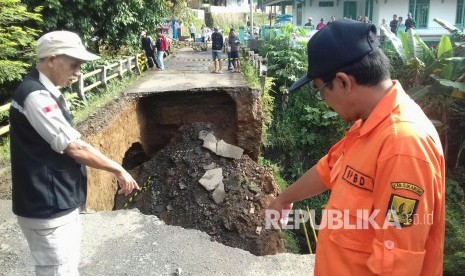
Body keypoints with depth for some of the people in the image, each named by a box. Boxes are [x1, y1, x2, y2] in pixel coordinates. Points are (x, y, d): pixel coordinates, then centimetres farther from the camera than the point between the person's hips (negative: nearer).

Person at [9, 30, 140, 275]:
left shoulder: (45, 92, 9)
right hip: (48, 210, -10)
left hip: (60, 203, 10)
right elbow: (75, 148, -24)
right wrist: (119, 170, -13)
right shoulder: (35, 96, -22)